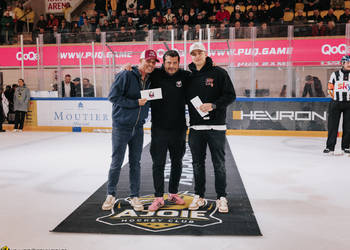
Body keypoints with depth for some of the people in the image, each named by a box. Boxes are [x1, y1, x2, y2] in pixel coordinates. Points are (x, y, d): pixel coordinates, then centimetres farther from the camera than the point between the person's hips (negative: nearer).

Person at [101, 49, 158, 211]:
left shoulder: (150, 79, 7)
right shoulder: (126, 75, -11)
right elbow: (113, 96, -15)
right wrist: (136, 103, -17)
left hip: (138, 127, 5)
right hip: (121, 126, -5)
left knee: (135, 163, 10)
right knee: (117, 162, 3)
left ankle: (134, 196, 20)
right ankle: (111, 195, 19)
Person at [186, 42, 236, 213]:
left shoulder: (218, 73, -1)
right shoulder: (189, 77, 11)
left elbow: (230, 95, -4)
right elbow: (184, 99, 13)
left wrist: (213, 105, -17)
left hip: (216, 126, -3)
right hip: (195, 127, 4)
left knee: (219, 164, 3)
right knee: (197, 164, 10)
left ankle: (221, 198, 14)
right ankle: (199, 197, 22)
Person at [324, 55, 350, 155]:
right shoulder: (335, 74, 6)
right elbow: (330, 88, 7)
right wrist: (335, 97, -5)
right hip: (335, 103, -1)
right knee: (332, 125, -2)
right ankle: (330, 147, 3)